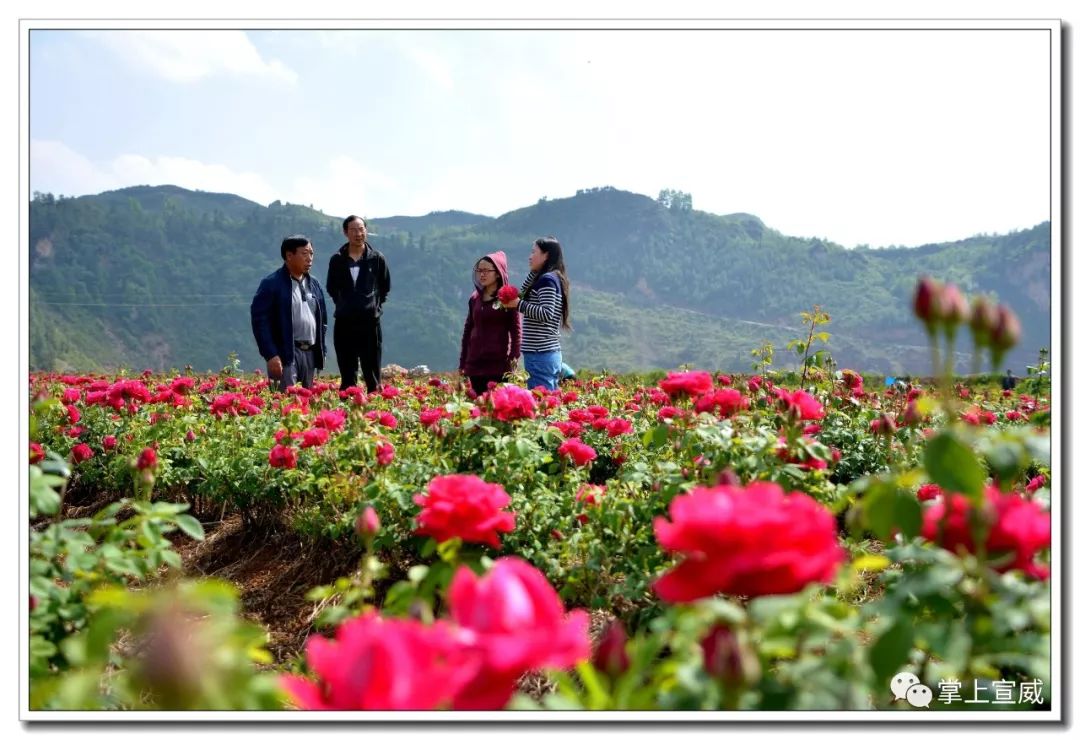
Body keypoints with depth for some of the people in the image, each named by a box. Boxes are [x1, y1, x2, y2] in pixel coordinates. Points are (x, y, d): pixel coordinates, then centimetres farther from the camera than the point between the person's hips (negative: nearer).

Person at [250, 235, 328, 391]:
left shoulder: (314, 284, 15)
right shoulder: (271, 284, -6)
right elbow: (260, 321, -10)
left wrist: (322, 351, 12)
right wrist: (271, 355, -17)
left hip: (310, 353, 7)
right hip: (285, 353, -7)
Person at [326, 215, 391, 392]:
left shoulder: (377, 258, 0)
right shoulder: (337, 260, 2)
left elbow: (385, 286, 13)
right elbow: (331, 287, 16)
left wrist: (375, 305, 7)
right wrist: (344, 305, 11)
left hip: (370, 322, -1)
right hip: (344, 323, 1)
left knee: (373, 374, 2)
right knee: (347, 375, 7)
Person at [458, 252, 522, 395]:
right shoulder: (475, 298, 13)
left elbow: (516, 329, -5)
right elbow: (468, 330, 17)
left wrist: (514, 356, -16)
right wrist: (462, 363, 14)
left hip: (499, 364, -5)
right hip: (475, 363, 5)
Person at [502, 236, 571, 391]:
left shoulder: (547, 279, -10)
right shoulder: (554, 278, 18)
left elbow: (546, 314, -21)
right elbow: (523, 294, 27)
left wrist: (519, 304, -16)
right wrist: (533, 273, 18)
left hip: (540, 355, -10)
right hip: (553, 353, 10)